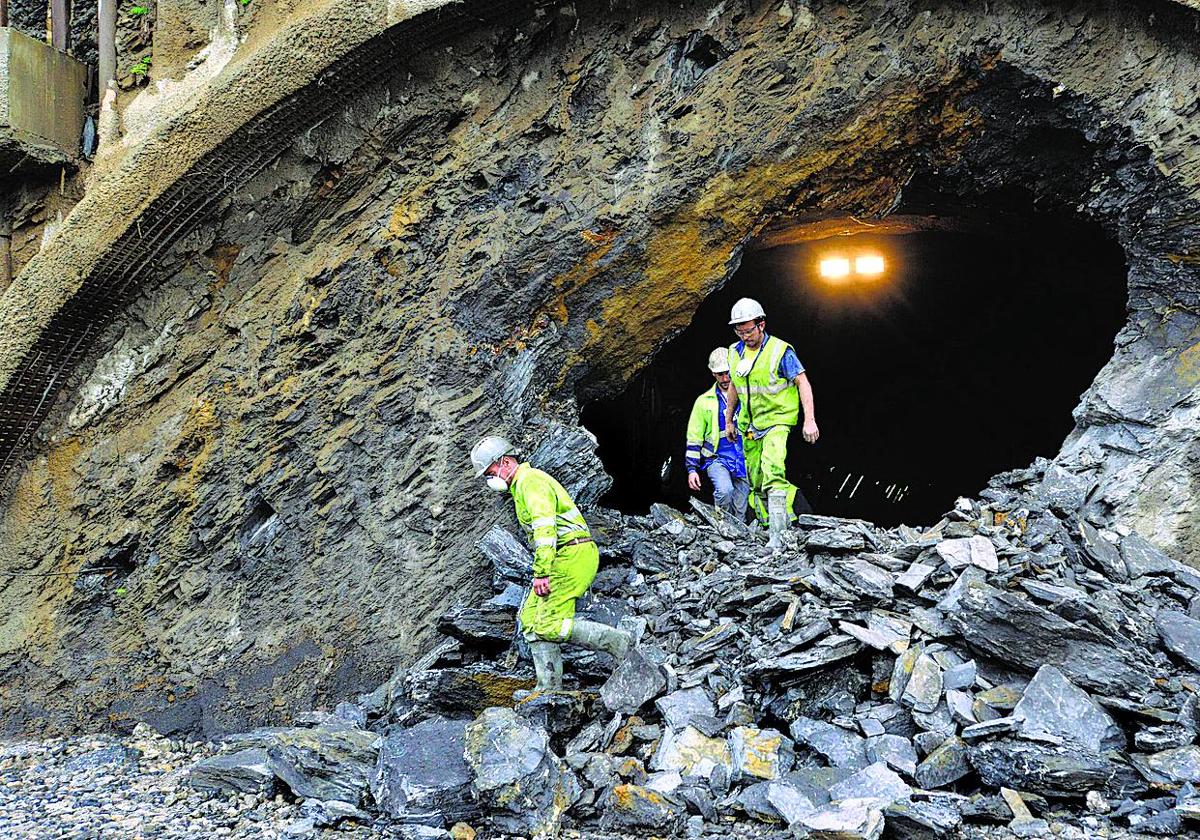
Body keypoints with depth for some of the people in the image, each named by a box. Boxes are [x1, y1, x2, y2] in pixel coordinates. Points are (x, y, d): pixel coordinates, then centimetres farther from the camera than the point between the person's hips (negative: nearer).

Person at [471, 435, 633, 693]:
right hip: (567, 556, 11)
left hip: (572, 554, -11)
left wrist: (541, 573, -24)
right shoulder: (520, 485, 23)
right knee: (531, 618, 8)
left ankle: (619, 643, -6)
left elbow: (545, 528, -22)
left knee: (551, 626, -13)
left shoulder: (530, 480, -11)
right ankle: (549, 686, 7)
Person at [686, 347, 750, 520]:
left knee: (740, 515, 0)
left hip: (745, 462, 2)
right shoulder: (704, 401, 8)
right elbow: (694, 439, 9)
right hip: (718, 459, -2)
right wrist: (691, 469, 1)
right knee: (724, 490, -30)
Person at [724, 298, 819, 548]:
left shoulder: (780, 350, -11)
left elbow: (803, 383, -11)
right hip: (749, 424, 7)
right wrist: (728, 421, 24)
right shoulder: (735, 352, 7)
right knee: (756, 484, 7)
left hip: (776, 420, -7)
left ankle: (778, 533, -26)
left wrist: (809, 420, -18)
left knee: (772, 471, -24)